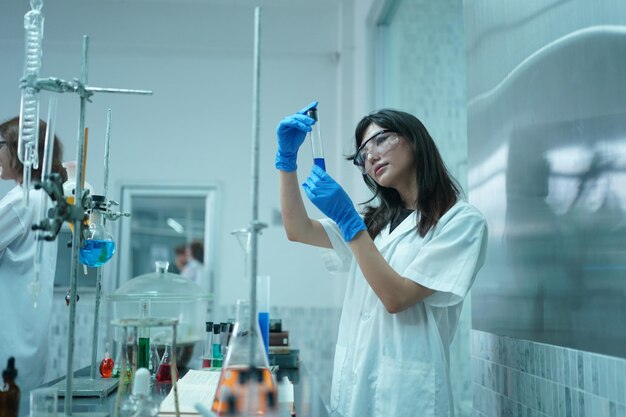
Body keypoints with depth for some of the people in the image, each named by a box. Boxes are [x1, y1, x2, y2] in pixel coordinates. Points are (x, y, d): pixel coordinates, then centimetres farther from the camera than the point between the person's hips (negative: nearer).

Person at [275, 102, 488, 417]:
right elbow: (298, 231, 6)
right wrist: (287, 157, -5)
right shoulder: (375, 219, 15)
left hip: (406, 391, -6)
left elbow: (397, 298, -16)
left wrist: (347, 219, -16)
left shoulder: (463, 221, -7)